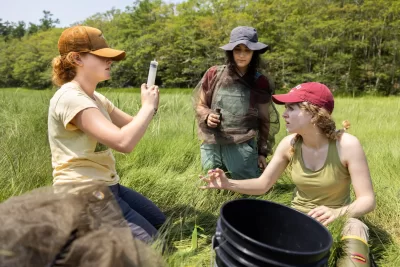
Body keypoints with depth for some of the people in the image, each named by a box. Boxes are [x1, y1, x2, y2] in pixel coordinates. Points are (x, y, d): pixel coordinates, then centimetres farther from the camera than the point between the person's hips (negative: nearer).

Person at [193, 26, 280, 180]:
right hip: (211, 146, 2)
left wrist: (263, 152, 6)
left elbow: (265, 120, 5)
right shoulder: (214, 74, 1)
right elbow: (200, 105, 10)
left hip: (243, 148, -2)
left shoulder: (260, 83, 0)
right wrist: (207, 116, -11)